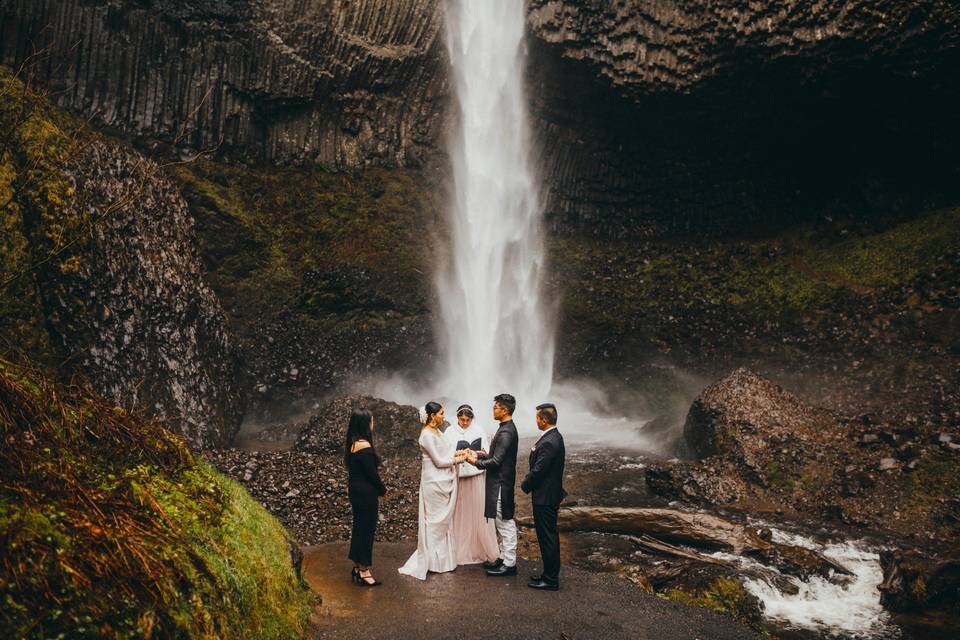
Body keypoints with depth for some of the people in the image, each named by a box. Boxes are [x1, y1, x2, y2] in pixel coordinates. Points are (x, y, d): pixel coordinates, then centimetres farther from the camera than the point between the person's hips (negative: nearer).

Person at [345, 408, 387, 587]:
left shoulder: (352, 443, 6)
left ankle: (357, 566, 28)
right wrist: (383, 490, -2)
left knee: (359, 527, 17)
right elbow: (372, 473, -18)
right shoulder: (364, 446, -22)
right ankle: (364, 571, 10)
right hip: (366, 493, -9)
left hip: (355, 490, 9)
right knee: (367, 529, 2)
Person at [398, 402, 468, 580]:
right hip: (434, 483, -9)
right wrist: (457, 460, -9)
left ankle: (443, 557, 24)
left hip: (444, 482, 9)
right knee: (435, 520, 0)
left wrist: (457, 452, 2)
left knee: (444, 519, 14)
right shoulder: (427, 435, -18)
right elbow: (439, 461, -18)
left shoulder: (436, 431, 10)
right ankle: (432, 560, 9)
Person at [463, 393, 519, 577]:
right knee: (503, 522, 17)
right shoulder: (506, 428, 10)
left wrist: (475, 461, -15)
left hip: (501, 483, -10)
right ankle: (504, 557, 27)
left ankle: (509, 564, 9)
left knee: (505, 522, -1)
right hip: (499, 482, 10)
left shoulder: (506, 432, -22)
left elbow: (496, 461, -24)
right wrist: (479, 454, 6)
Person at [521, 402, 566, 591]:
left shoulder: (549, 442, -25)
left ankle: (551, 580, 12)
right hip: (549, 495, 10)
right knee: (548, 536, 18)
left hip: (545, 497, -10)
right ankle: (550, 574, 29)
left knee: (548, 538, 1)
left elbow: (538, 471, -23)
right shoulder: (554, 437, 8)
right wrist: (528, 481, 7)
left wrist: (525, 485, -7)